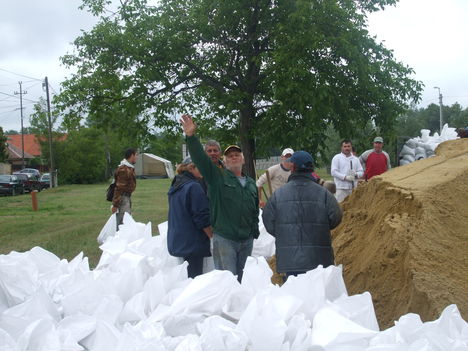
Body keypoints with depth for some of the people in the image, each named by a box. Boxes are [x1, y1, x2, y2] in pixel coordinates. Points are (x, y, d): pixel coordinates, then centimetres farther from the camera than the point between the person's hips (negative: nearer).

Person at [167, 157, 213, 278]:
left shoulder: (175, 186, 13)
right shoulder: (194, 187, -16)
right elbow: (202, 218, -17)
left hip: (177, 240, 9)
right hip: (193, 242, -9)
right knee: (195, 276, -5)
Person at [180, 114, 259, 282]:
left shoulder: (251, 183, 17)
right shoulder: (217, 177, 1)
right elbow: (200, 158, -12)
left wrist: (255, 232, 20)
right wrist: (191, 136, -24)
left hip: (246, 241, 5)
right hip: (224, 239, -5)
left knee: (239, 279, 12)